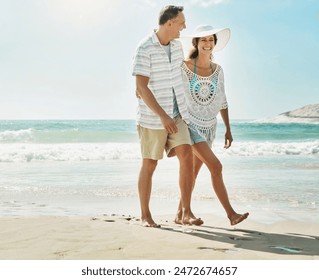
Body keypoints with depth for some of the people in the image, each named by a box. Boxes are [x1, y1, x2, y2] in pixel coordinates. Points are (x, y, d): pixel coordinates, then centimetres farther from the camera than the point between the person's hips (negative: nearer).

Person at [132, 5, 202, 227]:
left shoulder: (177, 45, 7)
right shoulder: (144, 49, -14)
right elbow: (141, 88, -20)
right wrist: (162, 116, -25)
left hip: (177, 114, 6)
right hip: (152, 117, -5)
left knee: (187, 156, -10)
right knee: (149, 165, 4)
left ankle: (186, 213, -6)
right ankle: (145, 215, 18)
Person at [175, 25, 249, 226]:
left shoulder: (218, 70, 4)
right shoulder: (185, 67, -11)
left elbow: (222, 101, 10)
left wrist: (228, 129, 10)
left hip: (209, 127, 6)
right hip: (191, 125, -5)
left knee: (194, 171, 10)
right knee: (216, 166, -15)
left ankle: (181, 214, 21)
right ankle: (231, 214, -9)